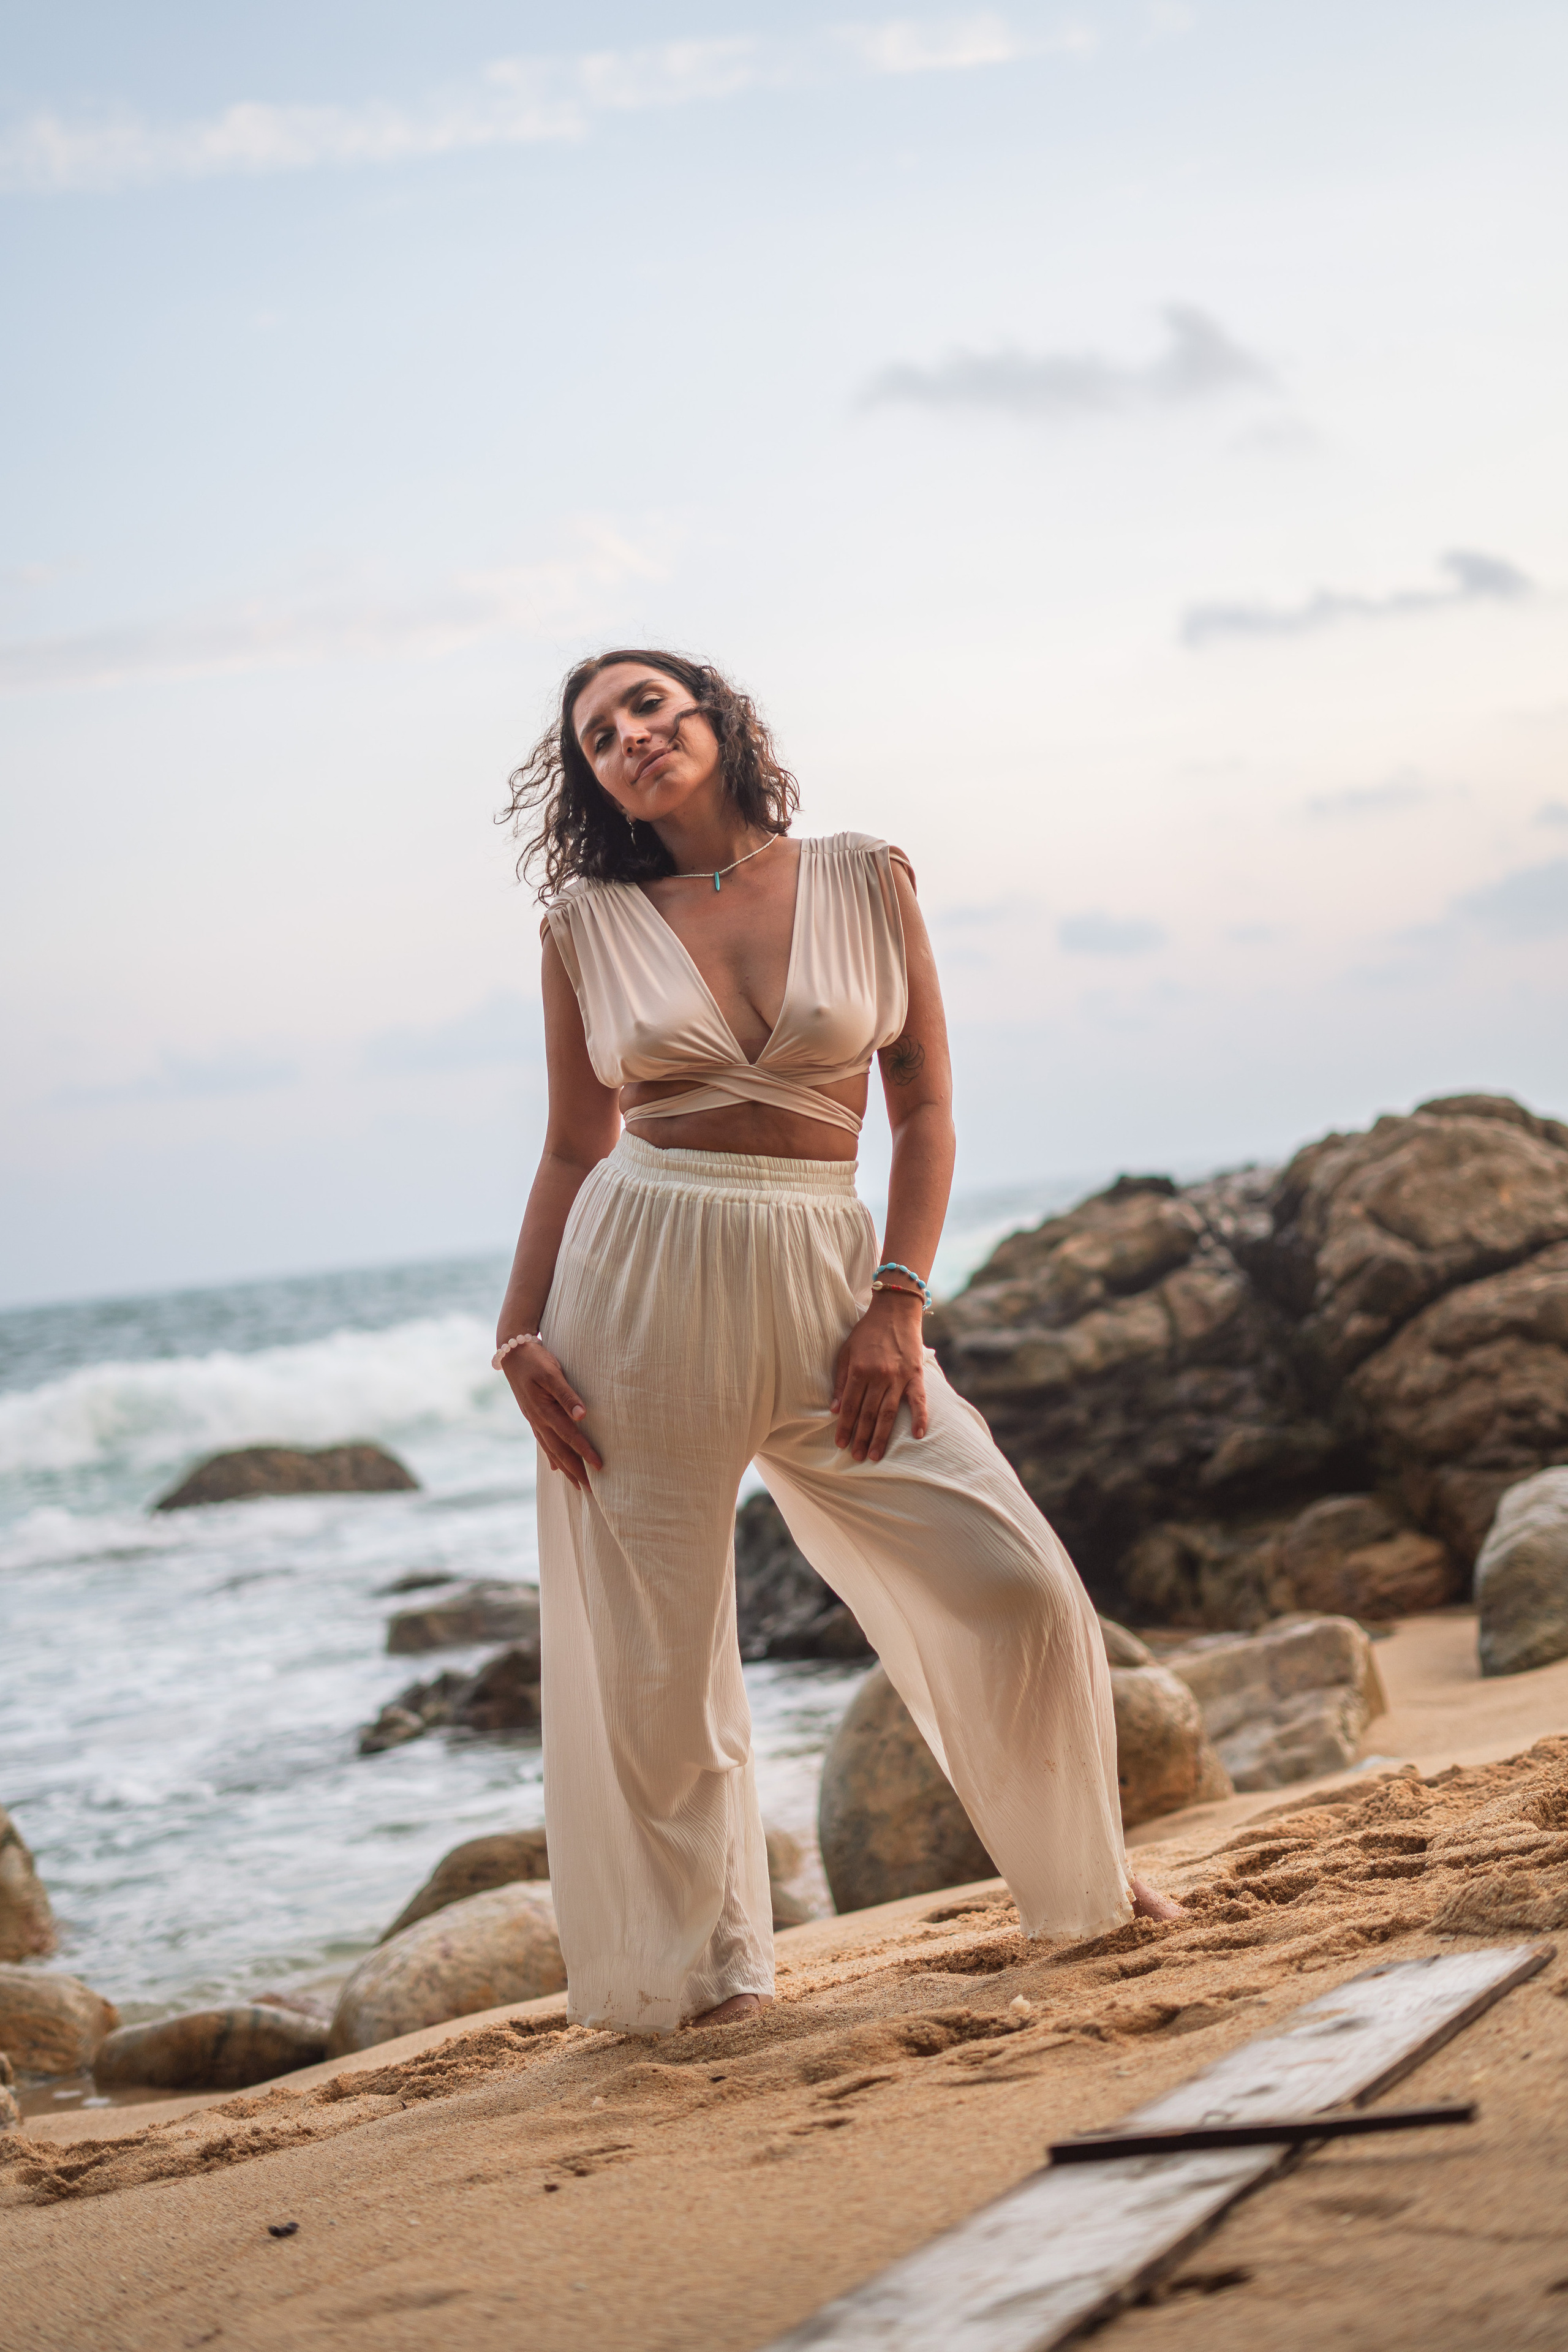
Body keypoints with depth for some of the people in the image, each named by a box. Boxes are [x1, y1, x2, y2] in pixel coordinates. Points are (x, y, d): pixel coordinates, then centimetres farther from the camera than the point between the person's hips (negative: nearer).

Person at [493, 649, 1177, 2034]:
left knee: (1015, 1585, -3)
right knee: (655, 1658, 2)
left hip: (824, 1282, 1)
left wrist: (898, 1303, -6)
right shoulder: (589, 924, 5)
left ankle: (1082, 1879, 22)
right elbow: (574, 1151, 10)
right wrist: (521, 1333, 0)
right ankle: (688, 1963, 22)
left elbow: (925, 1108, 4)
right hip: (638, 1288, 0)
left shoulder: (867, 882, 5)